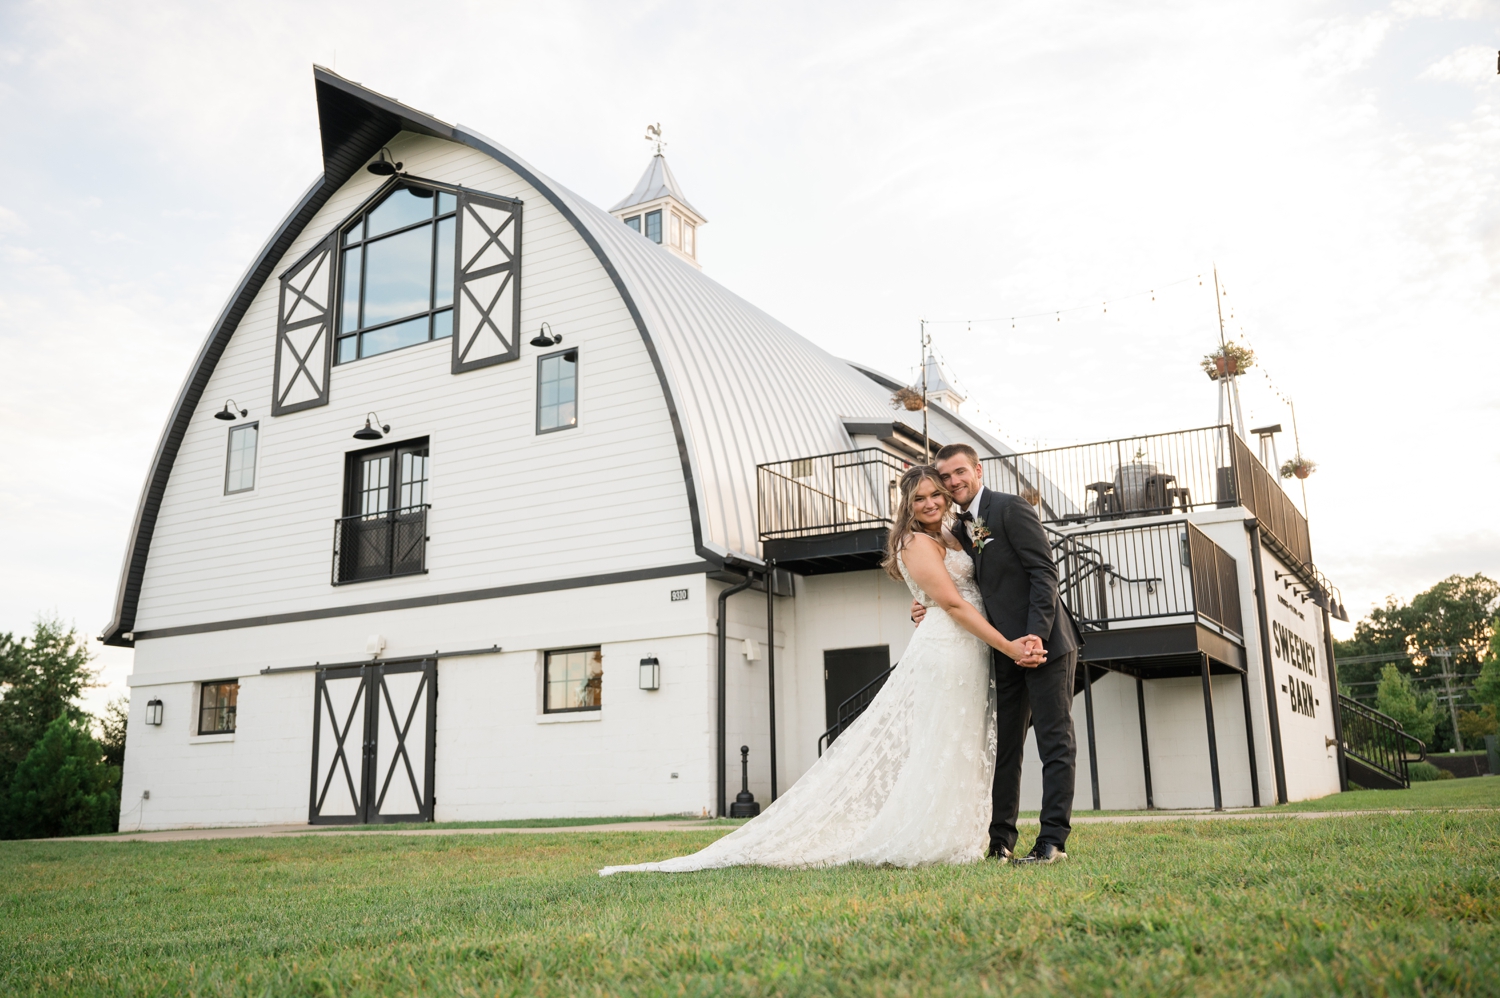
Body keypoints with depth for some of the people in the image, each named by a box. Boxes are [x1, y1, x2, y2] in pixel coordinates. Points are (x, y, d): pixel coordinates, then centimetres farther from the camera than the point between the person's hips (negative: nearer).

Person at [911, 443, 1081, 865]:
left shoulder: (1011, 509, -9)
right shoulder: (958, 529, 13)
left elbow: (1044, 573, -15)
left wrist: (1036, 635, -24)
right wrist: (929, 608, -2)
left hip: (1044, 642, -8)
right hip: (1005, 653, 8)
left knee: (1055, 743, -2)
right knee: (1003, 748, 9)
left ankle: (1052, 841, 1)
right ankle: (1000, 840, 16)